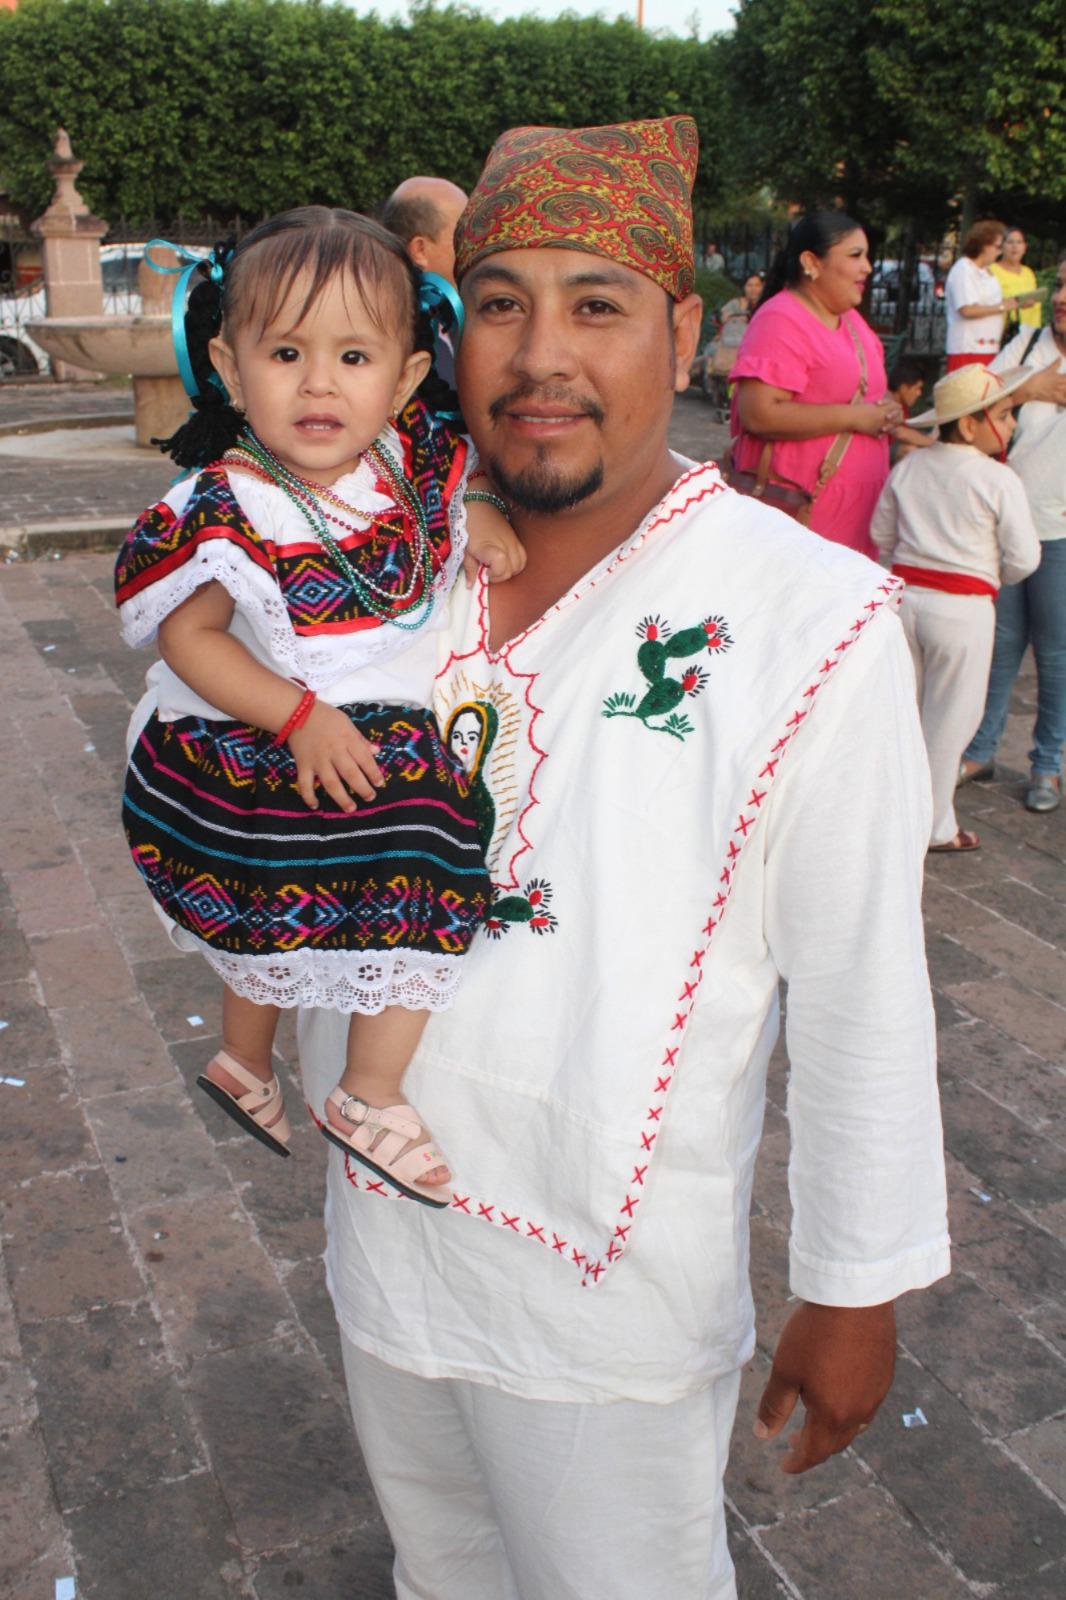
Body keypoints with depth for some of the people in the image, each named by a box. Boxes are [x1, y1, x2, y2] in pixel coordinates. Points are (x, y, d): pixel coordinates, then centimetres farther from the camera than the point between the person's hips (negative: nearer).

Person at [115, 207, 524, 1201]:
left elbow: (445, 491, 18)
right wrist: (300, 718, -25)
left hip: (388, 743, 4)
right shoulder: (230, 510, -19)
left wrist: (477, 515, -5)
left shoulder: (410, 461, -5)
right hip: (261, 753, -4)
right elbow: (187, 637, -16)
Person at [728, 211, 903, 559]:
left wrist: (888, 412, 6)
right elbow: (758, 414, -24)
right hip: (797, 506, -9)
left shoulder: (850, 318, 17)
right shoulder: (781, 321, -12)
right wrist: (853, 417, -18)